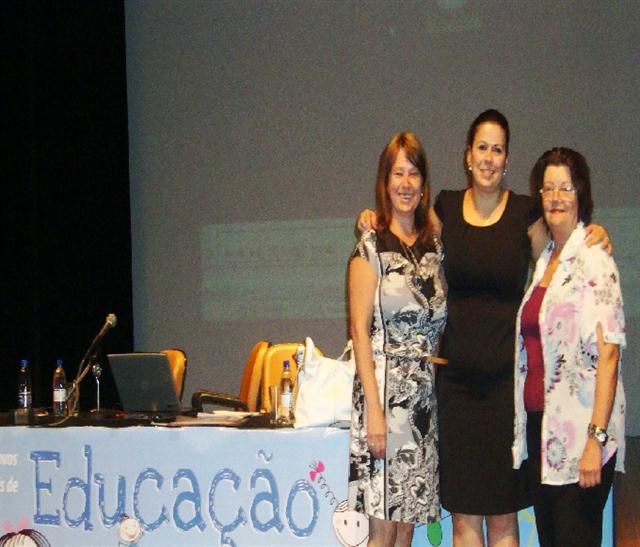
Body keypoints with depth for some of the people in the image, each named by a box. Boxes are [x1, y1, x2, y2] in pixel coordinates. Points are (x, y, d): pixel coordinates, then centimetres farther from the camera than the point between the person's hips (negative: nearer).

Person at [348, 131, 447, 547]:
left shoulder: (434, 247, 12)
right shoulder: (372, 246, -3)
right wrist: (373, 407, -15)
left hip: (426, 395, 5)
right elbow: (360, 328, -9)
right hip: (385, 388, -5)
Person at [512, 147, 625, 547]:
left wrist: (597, 438, -21)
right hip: (540, 425, 8)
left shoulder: (594, 262, -10)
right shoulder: (544, 262, 14)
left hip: (579, 434, -8)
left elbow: (608, 353, -16)